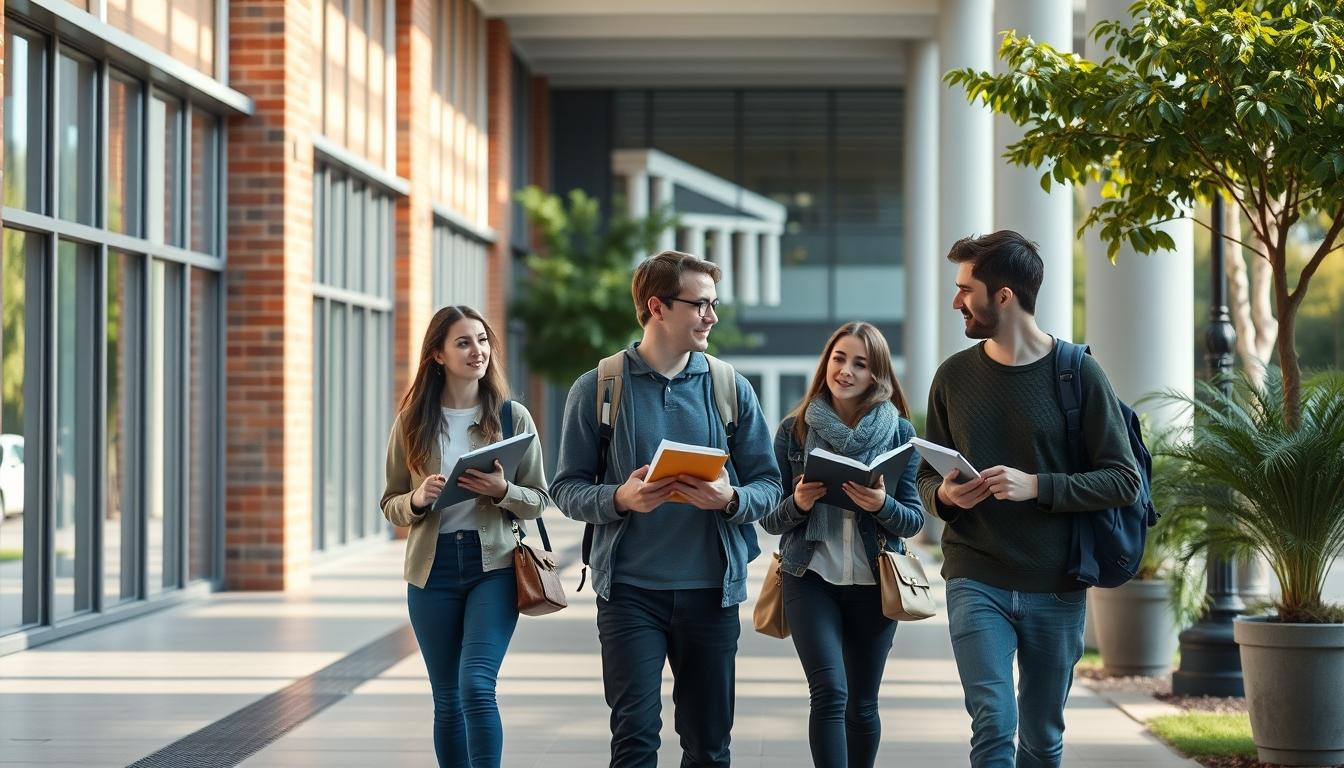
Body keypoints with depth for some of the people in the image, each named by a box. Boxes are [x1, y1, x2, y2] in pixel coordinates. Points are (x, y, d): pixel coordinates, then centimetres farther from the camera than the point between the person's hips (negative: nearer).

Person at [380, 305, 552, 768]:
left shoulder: (512, 416, 1)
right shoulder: (412, 423, 3)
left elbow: (539, 500, 4)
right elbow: (390, 505, 9)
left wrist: (503, 491, -16)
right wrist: (417, 500, -13)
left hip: (493, 565, -2)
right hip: (433, 569, 2)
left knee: (477, 686, -17)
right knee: (447, 700, 8)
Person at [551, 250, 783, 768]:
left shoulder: (731, 389, 6)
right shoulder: (597, 389, 1)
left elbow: (768, 486, 5)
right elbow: (568, 489, 1)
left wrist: (730, 499, -17)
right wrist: (620, 498, -19)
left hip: (710, 590, 2)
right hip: (630, 592, -2)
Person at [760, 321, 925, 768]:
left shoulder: (898, 432, 2)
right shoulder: (794, 430, 2)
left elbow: (913, 520, 2)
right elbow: (769, 519, 5)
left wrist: (882, 505, -19)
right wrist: (798, 503, -16)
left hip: (873, 581, 1)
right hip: (810, 577, -1)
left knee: (861, 705, 9)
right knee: (830, 694, -15)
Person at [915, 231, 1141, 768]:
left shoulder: (1078, 374, -4)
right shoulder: (954, 376, 5)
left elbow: (1123, 480, -7)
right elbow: (927, 476, 14)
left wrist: (1036, 486, -19)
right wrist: (943, 494, -10)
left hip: (1056, 587, -1)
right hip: (976, 582, 1)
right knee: (993, 724, -15)